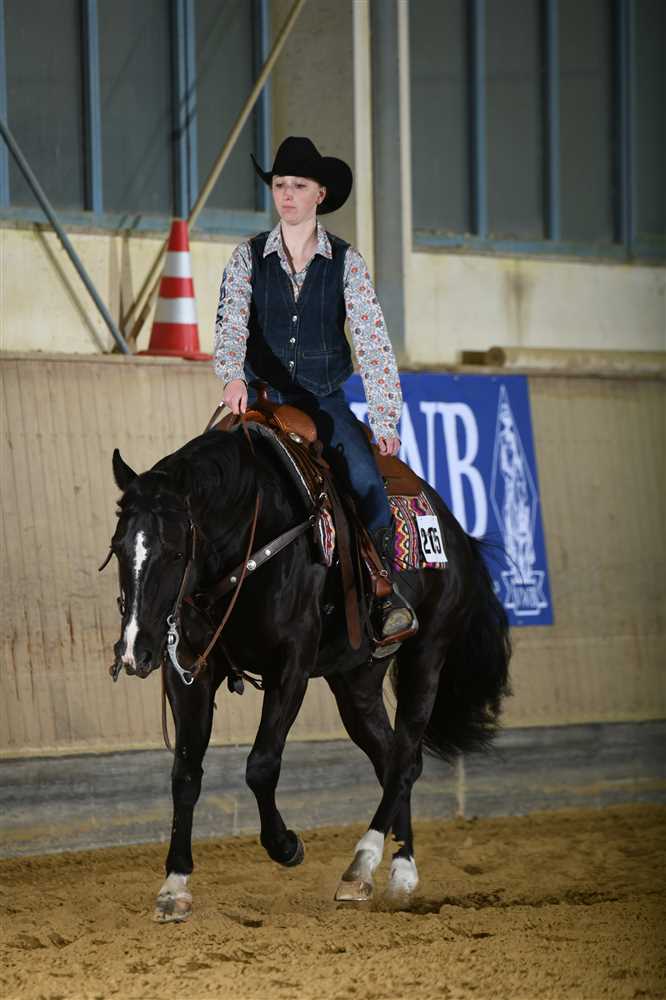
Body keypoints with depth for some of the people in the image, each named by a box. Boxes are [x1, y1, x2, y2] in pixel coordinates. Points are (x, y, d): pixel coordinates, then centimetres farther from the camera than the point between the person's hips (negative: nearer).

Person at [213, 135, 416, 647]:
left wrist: (385, 419, -12)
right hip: (263, 398, 1)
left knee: (366, 480, -24)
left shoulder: (346, 261, 2)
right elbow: (231, 321, -9)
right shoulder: (249, 258, 5)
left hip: (326, 401, -1)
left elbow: (373, 339, -3)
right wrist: (233, 375, -30)